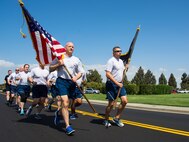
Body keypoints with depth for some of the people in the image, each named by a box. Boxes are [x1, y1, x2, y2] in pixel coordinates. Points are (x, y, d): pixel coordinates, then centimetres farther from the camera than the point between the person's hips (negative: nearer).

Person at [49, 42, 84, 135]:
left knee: (65, 103, 11)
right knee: (65, 103, -15)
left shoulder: (76, 60, 14)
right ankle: (67, 126, -16)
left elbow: (80, 72, 13)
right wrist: (58, 64, -9)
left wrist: (76, 78, -7)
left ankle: (59, 112, 44)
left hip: (72, 83, 4)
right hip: (61, 81, -4)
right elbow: (50, 69, 8)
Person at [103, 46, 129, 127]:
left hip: (119, 84, 8)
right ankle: (106, 120, 18)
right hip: (112, 84, -8)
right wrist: (117, 83, -24)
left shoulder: (121, 61, 15)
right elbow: (108, 74, -20)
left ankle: (116, 118, 13)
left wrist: (126, 67, 5)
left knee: (124, 101, -1)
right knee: (111, 104, -2)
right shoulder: (111, 61, -11)